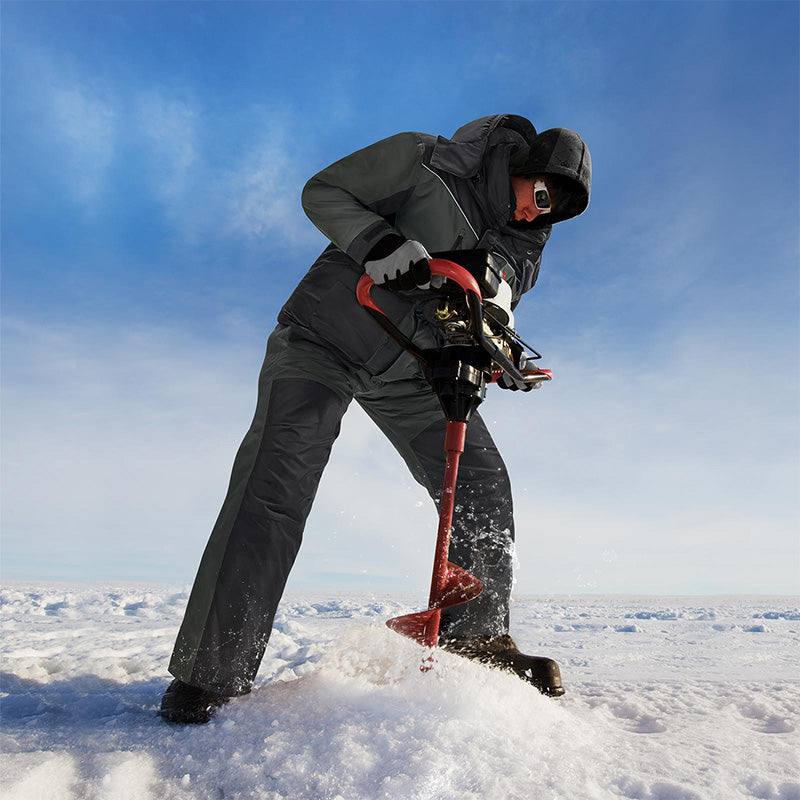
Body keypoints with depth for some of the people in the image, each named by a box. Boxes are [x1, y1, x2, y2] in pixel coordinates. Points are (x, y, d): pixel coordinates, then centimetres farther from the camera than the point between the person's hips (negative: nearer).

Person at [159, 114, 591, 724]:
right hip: (324, 336, -5)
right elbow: (323, 191, -6)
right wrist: (378, 242, -25)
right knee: (275, 484, -20)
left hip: (409, 369, 6)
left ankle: (478, 636, 12)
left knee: (482, 484, -4)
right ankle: (210, 675, -11)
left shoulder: (525, 247, 8)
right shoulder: (423, 160, -7)